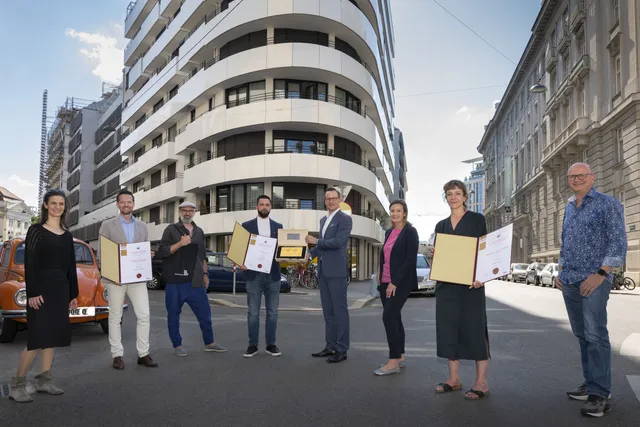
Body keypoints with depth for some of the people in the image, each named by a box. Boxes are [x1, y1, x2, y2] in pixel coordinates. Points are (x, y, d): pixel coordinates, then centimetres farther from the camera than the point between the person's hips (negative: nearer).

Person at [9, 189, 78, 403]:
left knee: (52, 336, 9)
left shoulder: (67, 235, 12)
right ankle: (17, 385, 4)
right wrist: (32, 293, -18)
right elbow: (29, 263, -11)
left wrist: (73, 294, 11)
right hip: (41, 288, -6)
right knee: (37, 338, -8)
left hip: (61, 289, 6)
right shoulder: (36, 230, -4)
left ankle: (44, 380, 17)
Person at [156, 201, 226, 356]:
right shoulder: (171, 229, 1)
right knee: (174, 315, 4)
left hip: (195, 281, 4)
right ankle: (177, 345, 18)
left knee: (205, 313, 5)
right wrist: (180, 243, -19)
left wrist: (205, 274, 15)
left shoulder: (199, 231, 16)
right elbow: (161, 253, -8)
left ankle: (209, 343, 18)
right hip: (175, 281, -3)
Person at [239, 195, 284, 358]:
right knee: (253, 312, 3)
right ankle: (253, 345, 12)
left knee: (272, 312, 6)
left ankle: (271, 344, 16)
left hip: (273, 274, 2)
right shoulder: (246, 226, 5)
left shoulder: (278, 226, 10)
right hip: (254, 274, -2)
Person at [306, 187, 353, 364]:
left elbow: (338, 242, -19)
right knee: (328, 311, 12)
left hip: (337, 271, -8)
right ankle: (330, 346, 20)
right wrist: (310, 253, 8)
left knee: (340, 310, -3)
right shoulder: (323, 220, 18)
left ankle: (341, 349, 3)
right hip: (323, 270, 8)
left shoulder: (345, 219, -7)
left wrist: (316, 241, -10)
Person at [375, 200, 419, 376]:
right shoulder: (389, 232, 13)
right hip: (386, 282, 8)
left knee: (388, 317, -13)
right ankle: (400, 357, 20)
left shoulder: (410, 232, -8)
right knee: (394, 318, 11)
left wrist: (395, 282, -18)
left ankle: (393, 362, -6)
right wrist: (380, 274, 8)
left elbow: (411, 260, -15)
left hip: (401, 282, -7)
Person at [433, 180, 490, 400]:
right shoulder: (441, 225, 15)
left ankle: (481, 382, 4)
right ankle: (454, 378, 16)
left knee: (474, 329, -3)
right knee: (448, 329, 6)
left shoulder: (477, 219, 2)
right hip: (446, 284, 5)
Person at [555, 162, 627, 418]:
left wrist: (600, 274, -17)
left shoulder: (608, 204, -4)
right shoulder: (569, 208, 16)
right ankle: (591, 384, 21)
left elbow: (618, 243, -11)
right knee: (582, 335, 11)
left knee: (595, 336, -9)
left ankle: (600, 394, -4)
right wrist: (560, 272, 13)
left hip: (594, 281, -7)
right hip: (569, 282, 7)